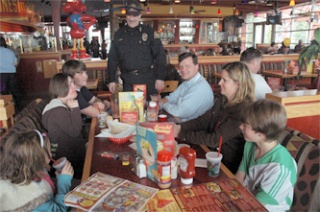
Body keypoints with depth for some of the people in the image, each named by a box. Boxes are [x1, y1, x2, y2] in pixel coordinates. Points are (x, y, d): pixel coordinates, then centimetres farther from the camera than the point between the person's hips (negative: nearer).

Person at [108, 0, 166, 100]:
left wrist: (160, 78, -10)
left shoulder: (149, 32, -1)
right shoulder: (119, 34, 7)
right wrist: (111, 80, 5)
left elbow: (160, 55, -5)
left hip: (148, 79, -2)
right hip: (128, 80, 2)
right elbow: (112, 58, 9)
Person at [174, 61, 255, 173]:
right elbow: (204, 120, 2)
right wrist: (180, 127, -12)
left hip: (227, 165, -7)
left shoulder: (243, 110, -23)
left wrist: (181, 134, -22)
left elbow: (214, 140, -25)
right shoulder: (222, 99, 3)